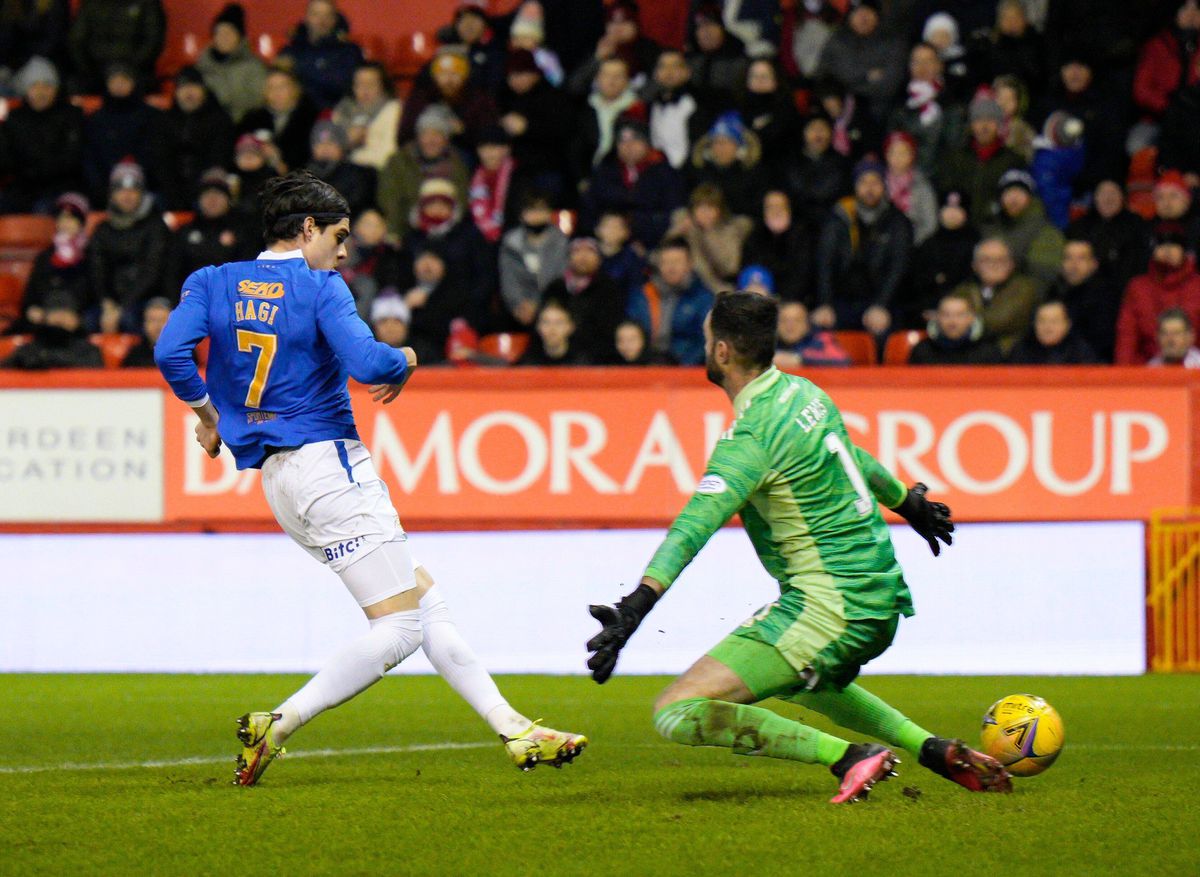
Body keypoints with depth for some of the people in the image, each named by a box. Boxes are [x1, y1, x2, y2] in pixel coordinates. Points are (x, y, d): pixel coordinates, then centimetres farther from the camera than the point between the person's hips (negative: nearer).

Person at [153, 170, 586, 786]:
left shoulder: (213, 284, 8)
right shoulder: (320, 289, -7)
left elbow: (171, 351, -6)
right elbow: (367, 363, -20)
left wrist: (206, 412, 9)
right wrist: (405, 363, 1)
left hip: (280, 480, 8)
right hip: (328, 464, -8)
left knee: (426, 602, 12)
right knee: (400, 626, -7)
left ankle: (513, 731, 11)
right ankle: (275, 728, -15)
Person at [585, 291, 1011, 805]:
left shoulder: (751, 438, -17)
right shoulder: (804, 393, 9)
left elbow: (695, 526, -31)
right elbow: (856, 460, 29)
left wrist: (635, 608, -40)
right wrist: (911, 504, 47)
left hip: (828, 606, -9)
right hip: (884, 599, 9)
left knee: (677, 714, -13)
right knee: (797, 680, 41)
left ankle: (848, 757, -17)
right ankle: (935, 750, 26)